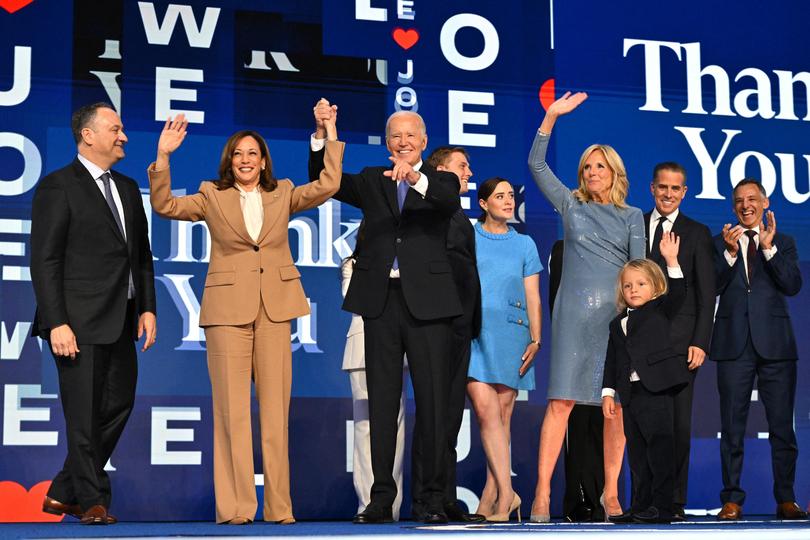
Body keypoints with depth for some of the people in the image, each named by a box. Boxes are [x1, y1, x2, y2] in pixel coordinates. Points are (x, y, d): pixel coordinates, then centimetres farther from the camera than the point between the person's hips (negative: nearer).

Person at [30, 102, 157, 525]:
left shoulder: (128, 189, 17)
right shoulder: (57, 187, -6)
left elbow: (142, 255, 20)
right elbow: (44, 261, -10)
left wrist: (147, 308, 10)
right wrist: (56, 323, -17)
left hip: (121, 322, 8)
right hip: (80, 322, -7)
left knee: (118, 405, 9)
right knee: (85, 415, 0)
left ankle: (63, 494, 21)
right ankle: (92, 501, 14)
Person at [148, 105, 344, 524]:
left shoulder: (282, 195, 14)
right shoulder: (212, 197, 9)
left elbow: (327, 186, 3)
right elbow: (164, 205, -1)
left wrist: (331, 136, -1)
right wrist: (162, 156, -12)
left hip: (275, 308, 2)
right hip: (228, 308, -2)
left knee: (275, 409, 2)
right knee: (232, 410, -5)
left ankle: (278, 506, 7)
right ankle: (234, 507, -2)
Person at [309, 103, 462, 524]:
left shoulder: (440, 180, 9)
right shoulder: (372, 181, 16)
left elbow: (449, 201, -14)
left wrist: (415, 178, -33)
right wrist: (322, 135, -8)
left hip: (426, 300, -2)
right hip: (381, 300, 2)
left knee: (432, 399, 0)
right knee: (382, 400, 4)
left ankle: (434, 497, 5)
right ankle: (381, 497, 9)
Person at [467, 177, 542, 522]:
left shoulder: (524, 244, 15)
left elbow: (533, 297, 13)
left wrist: (535, 340, 3)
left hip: (511, 332, 2)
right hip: (473, 329, -2)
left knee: (502, 415, -1)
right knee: (485, 409, -15)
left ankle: (490, 497, 4)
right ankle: (506, 493, -14)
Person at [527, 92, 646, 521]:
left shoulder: (632, 217, 14)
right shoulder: (571, 206, 13)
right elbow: (536, 164, 8)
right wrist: (552, 116, 2)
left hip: (617, 314, 1)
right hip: (574, 312, -1)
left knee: (616, 406, 0)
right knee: (561, 401, -9)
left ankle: (611, 494, 7)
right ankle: (542, 494, -11)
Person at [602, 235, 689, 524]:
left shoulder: (660, 310, 5)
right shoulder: (618, 324, 18)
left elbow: (677, 294, -15)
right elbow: (612, 361, 17)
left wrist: (671, 261, -22)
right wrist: (608, 392, 9)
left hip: (657, 390, -6)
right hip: (631, 394, 6)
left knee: (660, 447, -8)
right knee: (637, 453, 9)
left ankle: (662, 507, -7)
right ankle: (641, 506, 15)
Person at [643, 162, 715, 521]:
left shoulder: (697, 233, 7)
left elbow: (707, 295, 4)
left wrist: (700, 343, -6)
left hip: (679, 340, -1)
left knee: (679, 423, 0)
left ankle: (676, 502, 6)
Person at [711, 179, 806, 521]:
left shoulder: (783, 243, 11)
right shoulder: (720, 243, 11)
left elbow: (792, 286, -4)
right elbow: (713, 288, -2)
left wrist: (769, 247, -13)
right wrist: (730, 252, -15)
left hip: (774, 344, 0)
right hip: (734, 343, 0)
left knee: (782, 425, 2)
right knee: (732, 426, 2)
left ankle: (786, 500, 10)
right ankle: (732, 500, 6)